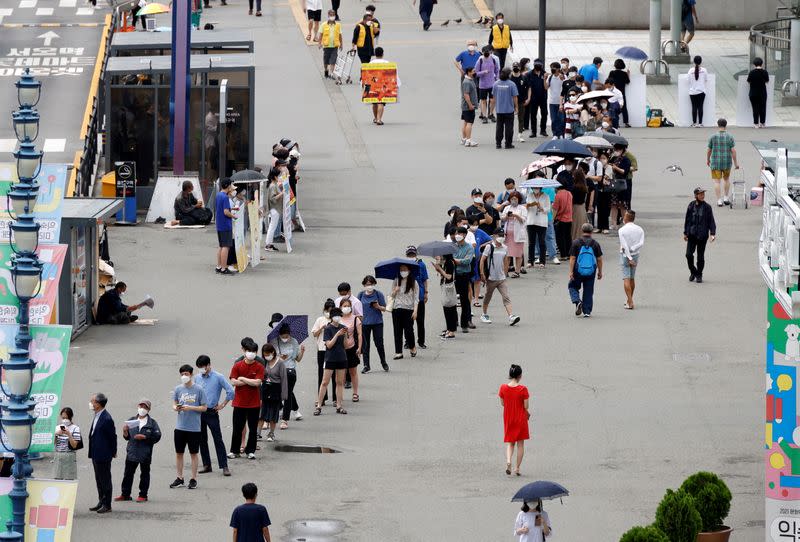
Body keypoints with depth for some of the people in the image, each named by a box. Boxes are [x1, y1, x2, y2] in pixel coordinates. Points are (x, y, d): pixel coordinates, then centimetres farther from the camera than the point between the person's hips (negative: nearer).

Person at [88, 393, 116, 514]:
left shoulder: (106, 419, -21)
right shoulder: (97, 416, 8)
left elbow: (112, 436, -15)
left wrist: (113, 452, -6)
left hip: (103, 455, -9)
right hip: (95, 454, 9)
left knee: (105, 480, 0)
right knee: (99, 480, 17)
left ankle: (107, 505, 7)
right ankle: (101, 502, 27)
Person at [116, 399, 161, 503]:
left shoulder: (152, 423, -2)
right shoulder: (131, 420, 8)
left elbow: (157, 436, -7)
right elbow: (127, 437, 12)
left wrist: (145, 437, -16)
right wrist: (125, 432, -9)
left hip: (145, 454, -3)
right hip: (132, 452, 3)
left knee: (144, 474, 5)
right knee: (128, 474, 7)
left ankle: (143, 495, 13)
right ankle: (125, 494, 15)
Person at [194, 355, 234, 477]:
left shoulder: (218, 377, -6)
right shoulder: (197, 378, 7)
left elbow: (230, 392, -8)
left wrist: (222, 405, -6)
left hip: (211, 412, -5)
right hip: (199, 412, 5)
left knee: (218, 439, -6)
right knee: (202, 440, 9)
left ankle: (224, 466, -5)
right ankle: (206, 465, 18)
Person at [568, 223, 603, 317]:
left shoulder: (576, 243, -6)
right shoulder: (595, 244, -1)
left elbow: (572, 258, -9)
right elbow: (599, 259, 3)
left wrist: (571, 272, -6)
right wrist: (600, 272, 13)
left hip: (578, 271, -2)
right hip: (591, 272, 2)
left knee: (573, 286, 17)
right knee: (588, 291, 10)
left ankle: (577, 301, -9)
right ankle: (587, 311, 10)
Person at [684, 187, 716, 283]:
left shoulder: (707, 207, -2)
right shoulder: (691, 206, 1)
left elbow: (711, 221, 0)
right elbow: (687, 220, 10)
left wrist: (712, 233, -9)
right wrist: (685, 233, 10)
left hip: (702, 235, -1)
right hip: (692, 234, 1)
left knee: (700, 256, 4)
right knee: (689, 254, -5)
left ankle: (699, 275, 18)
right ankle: (693, 272, 17)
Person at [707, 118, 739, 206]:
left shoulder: (713, 137, -5)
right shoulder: (730, 137, -4)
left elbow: (709, 150, 0)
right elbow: (733, 151, -8)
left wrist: (707, 159, 16)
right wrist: (736, 163, -3)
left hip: (715, 163, -1)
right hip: (727, 162, 1)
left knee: (717, 181, 2)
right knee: (726, 179, 22)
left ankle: (719, 200, -5)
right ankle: (726, 198, 20)